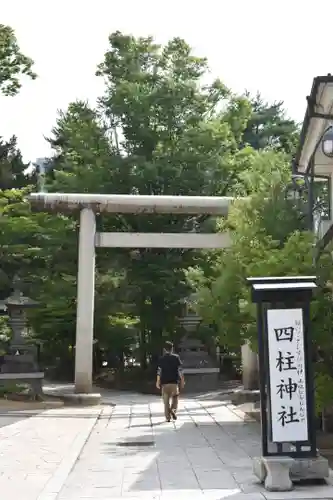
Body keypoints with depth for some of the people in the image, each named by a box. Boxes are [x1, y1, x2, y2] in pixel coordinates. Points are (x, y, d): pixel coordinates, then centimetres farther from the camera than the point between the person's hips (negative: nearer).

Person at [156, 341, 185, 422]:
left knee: (166, 400, 7)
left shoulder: (162, 359, 1)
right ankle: (173, 410, -5)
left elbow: (159, 371, -3)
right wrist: (182, 380, 5)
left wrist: (158, 382, 2)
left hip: (164, 382, 0)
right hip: (174, 381, 0)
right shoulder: (176, 357, 0)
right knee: (175, 397, 18)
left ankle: (168, 417, 5)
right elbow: (180, 370, -2)